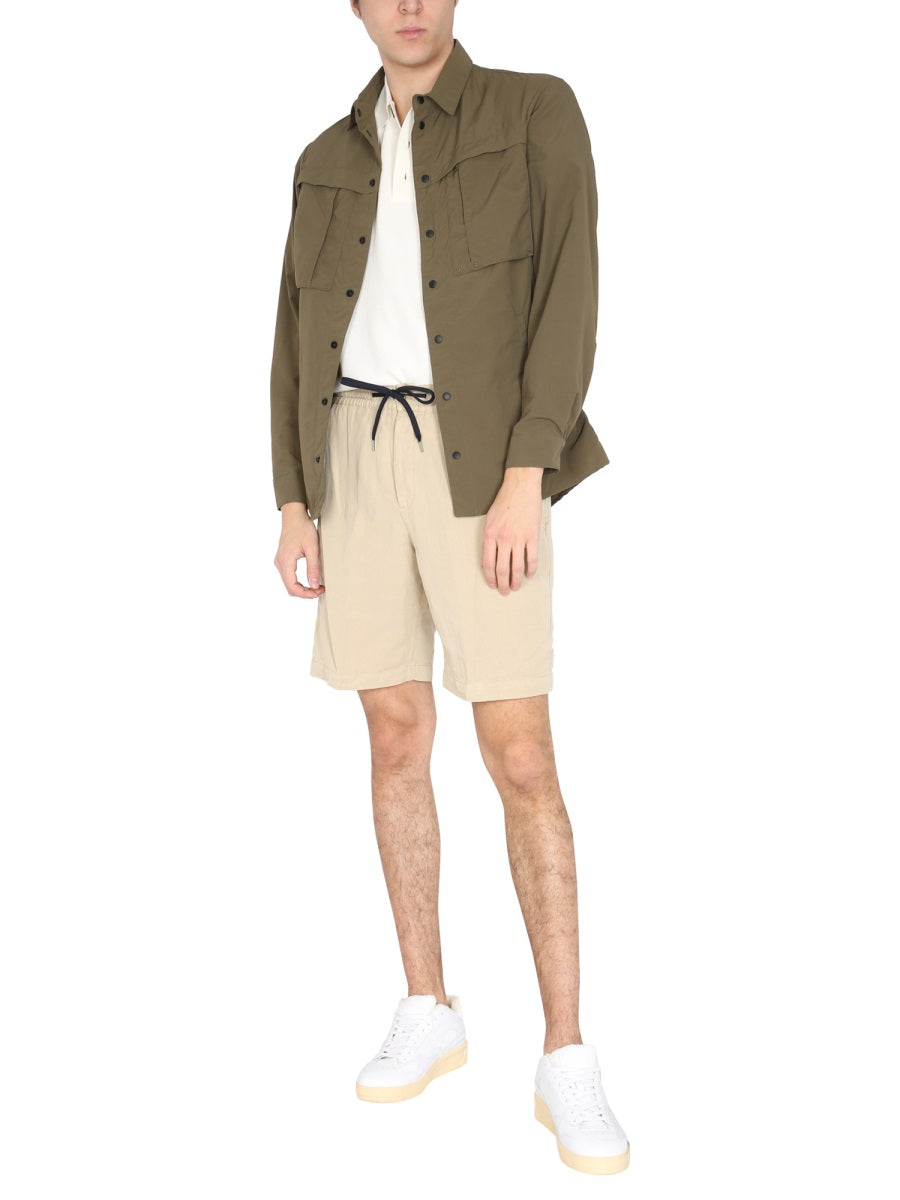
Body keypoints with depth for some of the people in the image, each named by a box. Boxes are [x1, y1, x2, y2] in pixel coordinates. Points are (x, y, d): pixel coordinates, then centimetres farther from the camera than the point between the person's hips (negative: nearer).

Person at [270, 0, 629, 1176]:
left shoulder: (539, 111, 0)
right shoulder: (329, 164, 14)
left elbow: (569, 295, -9)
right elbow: (301, 344, 13)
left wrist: (524, 478, -19)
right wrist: (294, 507, 6)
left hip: (478, 463, -4)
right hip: (359, 459, 5)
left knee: (522, 760, -9)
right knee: (396, 741, 5)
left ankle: (566, 1061, 2)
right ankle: (429, 1012, 20)